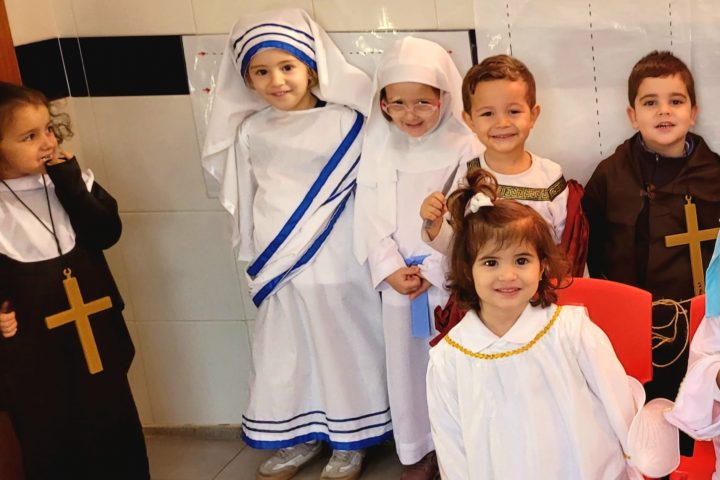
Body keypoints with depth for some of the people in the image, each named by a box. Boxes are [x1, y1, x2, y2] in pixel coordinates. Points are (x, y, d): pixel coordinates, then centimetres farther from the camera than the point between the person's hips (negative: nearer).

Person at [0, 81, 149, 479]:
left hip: (96, 337, 3)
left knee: (117, 434, 17)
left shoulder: (69, 178, -1)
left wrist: (70, 184, -17)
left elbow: (106, 234, -12)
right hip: (32, 353, -3)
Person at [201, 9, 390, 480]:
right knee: (284, 352, 13)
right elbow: (241, 195, 11)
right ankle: (299, 438, 31)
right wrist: (255, 251, 14)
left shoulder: (345, 123, -9)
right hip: (280, 267, 4)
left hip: (337, 265, -3)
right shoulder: (250, 132, 2)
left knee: (343, 349, 8)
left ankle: (349, 441, 25)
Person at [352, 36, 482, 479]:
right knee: (406, 365, 10)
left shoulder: (464, 148, -7)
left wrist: (433, 271, -13)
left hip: (449, 280, -3)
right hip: (397, 282, 3)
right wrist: (390, 269, -8)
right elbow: (370, 216, 2)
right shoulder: (378, 149, 4)